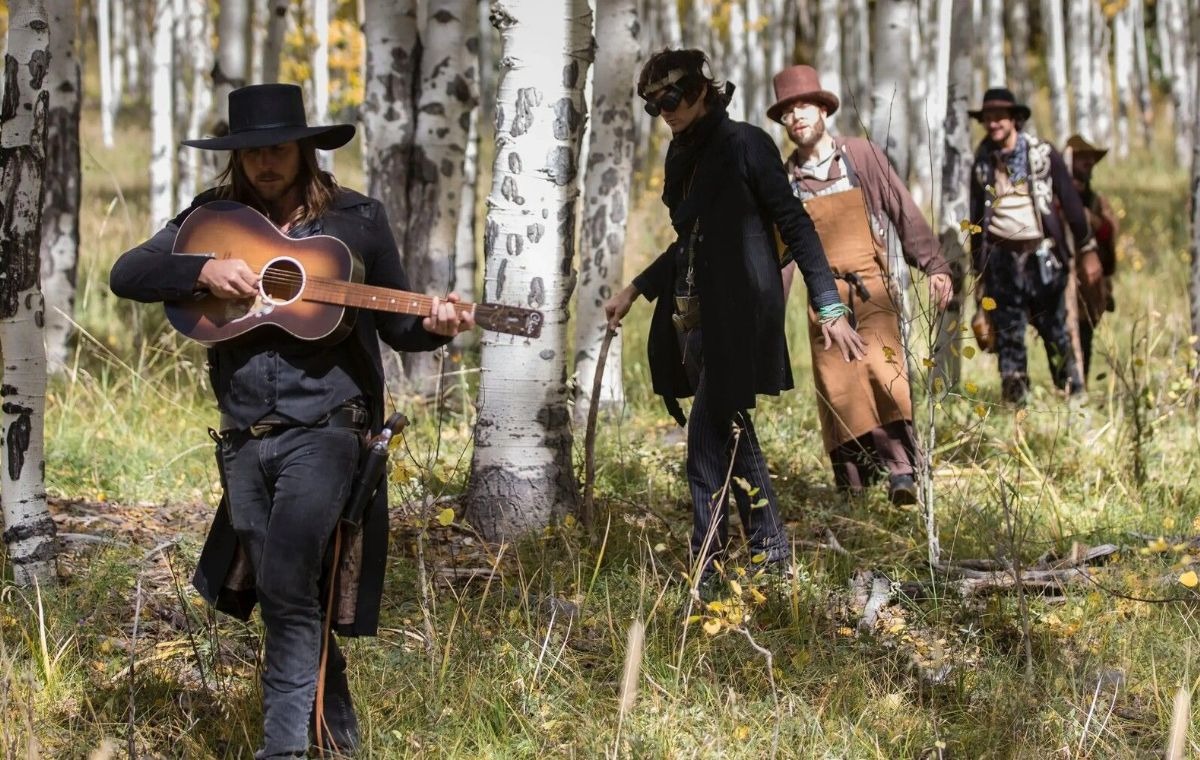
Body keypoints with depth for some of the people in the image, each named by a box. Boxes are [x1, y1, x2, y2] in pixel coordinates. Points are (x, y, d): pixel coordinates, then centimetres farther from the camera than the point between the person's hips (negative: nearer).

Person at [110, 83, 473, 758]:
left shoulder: (358, 219, 3)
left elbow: (393, 324, 9)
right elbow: (126, 275, 1)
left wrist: (431, 326, -13)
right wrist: (204, 270, -13)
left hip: (324, 429, -4)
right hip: (245, 439, 4)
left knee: (287, 582, -22)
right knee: (294, 597, 11)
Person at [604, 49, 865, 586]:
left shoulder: (743, 144, -8)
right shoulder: (682, 158, 14)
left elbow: (795, 225, -10)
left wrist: (830, 308, -15)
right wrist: (635, 290, 24)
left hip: (736, 314, -8)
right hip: (693, 315, 8)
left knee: (708, 438, -11)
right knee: (732, 432, 9)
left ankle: (705, 570, -8)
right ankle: (771, 552, 15)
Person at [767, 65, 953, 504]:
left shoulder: (862, 155, 3)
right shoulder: (784, 179, 8)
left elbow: (905, 213, 4)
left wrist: (934, 266, -3)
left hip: (872, 289, -2)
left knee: (885, 369, -19)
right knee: (837, 390, -3)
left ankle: (901, 470, -22)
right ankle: (851, 481, 2)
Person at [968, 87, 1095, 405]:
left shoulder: (1042, 154, 0)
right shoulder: (982, 163, 9)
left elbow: (1070, 201, 2)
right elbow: (976, 218, 15)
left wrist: (1086, 248, 1)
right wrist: (978, 271, 15)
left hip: (1041, 253, -2)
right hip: (1001, 257, 2)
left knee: (1055, 329, 3)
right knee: (1007, 332, 0)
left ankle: (1074, 394, 12)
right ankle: (1014, 398, 2)